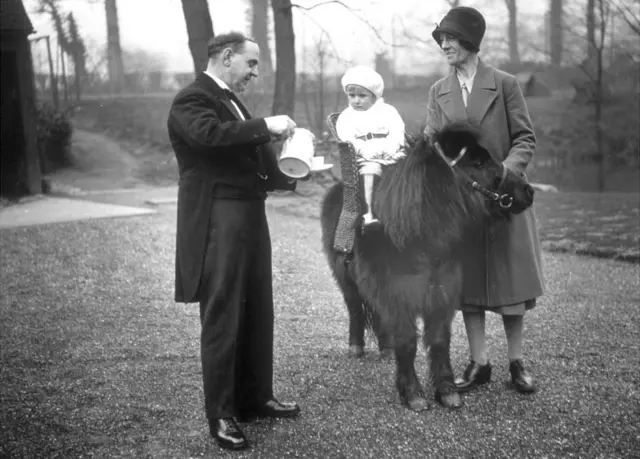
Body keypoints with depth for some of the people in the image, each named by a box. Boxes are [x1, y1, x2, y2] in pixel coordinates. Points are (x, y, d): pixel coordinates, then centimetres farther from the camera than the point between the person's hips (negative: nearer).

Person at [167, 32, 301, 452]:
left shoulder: (232, 102, 20)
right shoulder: (192, 100, -10)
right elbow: (208, 133, -30)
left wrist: (287, 174, 8)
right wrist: (265, 127, -26)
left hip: (251, 217, 9)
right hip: (218, 223, -9)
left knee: (257, 315, 15)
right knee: (222, 319, -4)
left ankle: (255, 398, 27)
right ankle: (221, 416, 3)